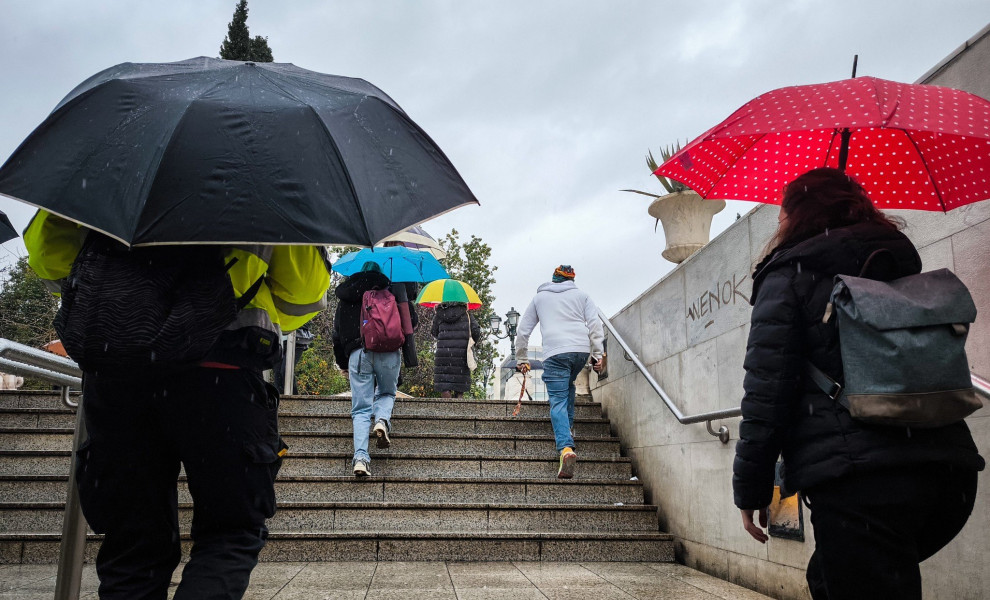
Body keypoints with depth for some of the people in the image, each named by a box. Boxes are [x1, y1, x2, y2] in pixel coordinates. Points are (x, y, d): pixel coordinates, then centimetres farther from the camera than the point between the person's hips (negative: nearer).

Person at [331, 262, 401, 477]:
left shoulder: (345, 301, 23)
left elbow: (337, 336, 25)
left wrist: (343, 365, 35)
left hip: (357, 353, 1)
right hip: (389, 353, -1)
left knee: (361, 410, 4)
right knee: (387, 394, 24)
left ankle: (360, 457, -12)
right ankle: (382, 420, -8)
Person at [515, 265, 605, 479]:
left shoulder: (539, 298, 21)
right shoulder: (581, 295, 21)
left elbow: (523, 330, 19)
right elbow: (595, 324, 8)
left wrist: (521, 360, 26)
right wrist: (597, 354, 6)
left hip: (555, 352, -2)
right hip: (581, 350, 3)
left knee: (558, 400, -7)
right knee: (568, 386, 30)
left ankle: (566, 447, -25)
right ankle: (567, 427, 23)